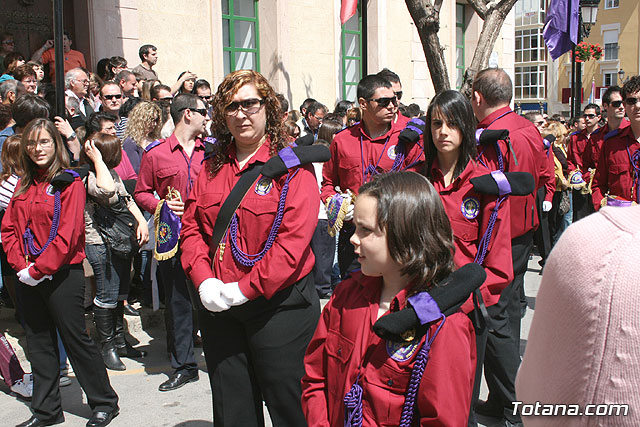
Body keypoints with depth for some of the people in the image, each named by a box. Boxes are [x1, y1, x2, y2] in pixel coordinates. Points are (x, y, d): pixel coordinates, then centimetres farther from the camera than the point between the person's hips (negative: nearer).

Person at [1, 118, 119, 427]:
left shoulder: (70, 183, -9)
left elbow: (68, 234, -16)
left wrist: (38, 270, -17)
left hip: (62, 274, -6)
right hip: (28, 278, 6)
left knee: (76, 340, 1)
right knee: (39, 343, 13)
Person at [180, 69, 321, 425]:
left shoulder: (292, 165, -9)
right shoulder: (213, 167, 9)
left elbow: (294, 238, -18)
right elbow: (192, 226, 7)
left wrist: (245, 289, -19)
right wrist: (204, 280, -8)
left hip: (278, 304, -5)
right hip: (218, 306, 5)